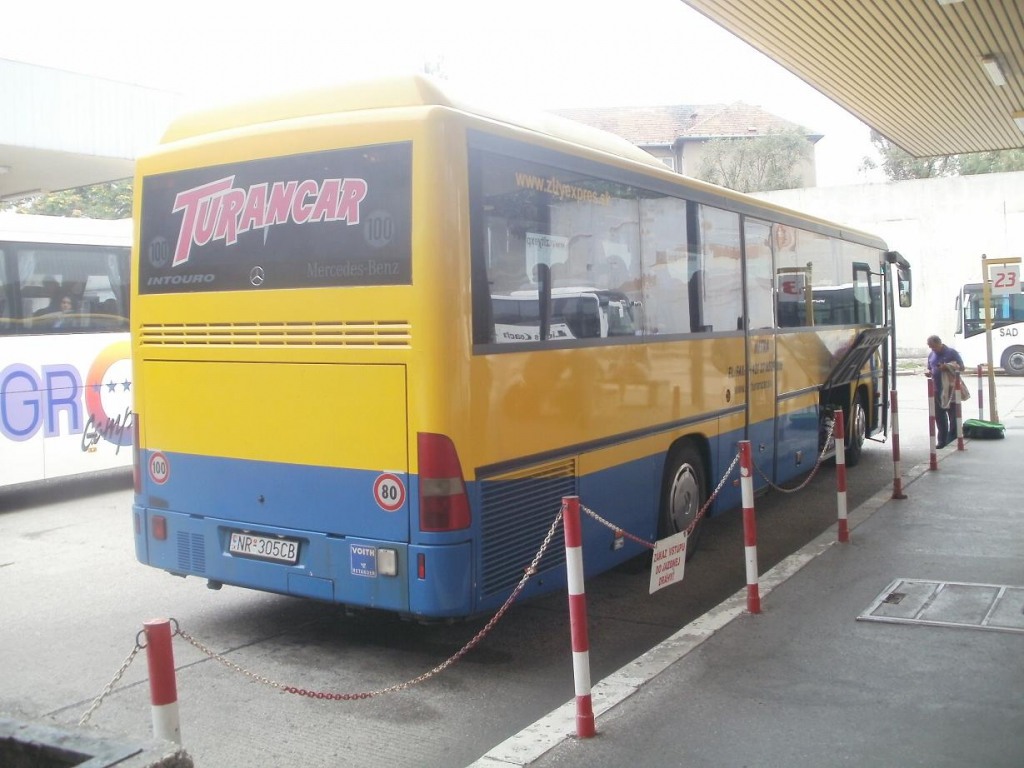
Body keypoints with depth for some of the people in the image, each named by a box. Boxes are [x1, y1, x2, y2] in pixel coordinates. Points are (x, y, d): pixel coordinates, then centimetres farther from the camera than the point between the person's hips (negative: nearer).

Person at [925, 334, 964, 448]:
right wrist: (928, 372, 0)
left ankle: (953, 439, 13)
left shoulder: (952, 352, -3)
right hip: (937, 390, 5)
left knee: (953, 415, 3)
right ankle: (942, 440, 12)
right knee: (939, 417, 6)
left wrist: (948, 367, -19)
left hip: (950, 389, -5)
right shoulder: (931, 355, 13)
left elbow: (961, 367, -3)